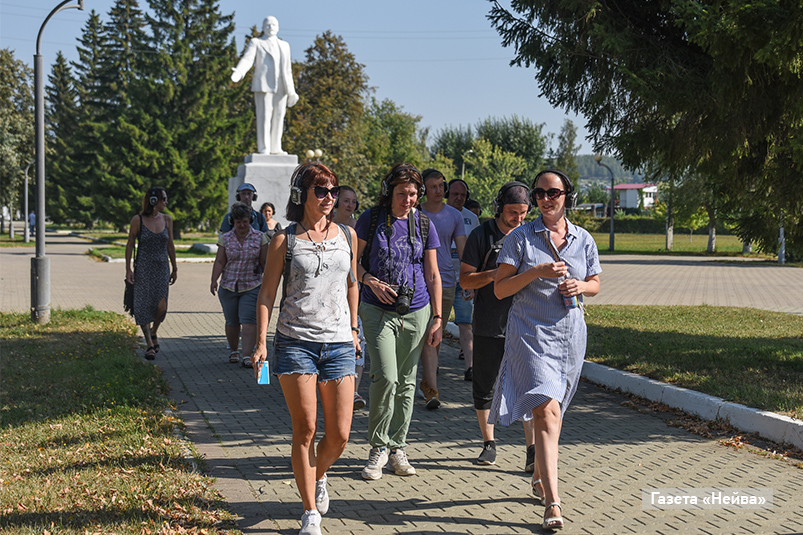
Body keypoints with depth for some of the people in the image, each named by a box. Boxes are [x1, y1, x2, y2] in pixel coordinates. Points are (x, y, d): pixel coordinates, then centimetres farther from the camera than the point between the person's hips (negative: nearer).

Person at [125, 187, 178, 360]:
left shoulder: (167, 219, 5)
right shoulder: (138, 220, -5)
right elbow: (130, 245, 1)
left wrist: (175, 268, 14)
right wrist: (128, 269, -4)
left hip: (162, 268, 2)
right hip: (143, 268, -2)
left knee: (161, 306, -10)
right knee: (143, 306, -6)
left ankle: (153, 332, 19)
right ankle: (149, 344, 4)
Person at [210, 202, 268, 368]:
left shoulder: (259, 237, 2)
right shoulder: (225, 238, 4)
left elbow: (264, 261, 4)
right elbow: (220, 261, 2)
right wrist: (214, 280, -11)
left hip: (252, 286, -1)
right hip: (228, 286, 2)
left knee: (249, 320, -13)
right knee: (232, 322, 8)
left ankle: (247, 356, -14)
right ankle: (233, 351, 29)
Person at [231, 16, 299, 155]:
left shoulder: (284, 45, 23)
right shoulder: (256, 43, 10)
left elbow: (288, 70, 21)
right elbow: (247, 59, -6)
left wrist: (291, 91, 16)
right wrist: (238, 72, -27)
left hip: (281, 87, 4)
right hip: (263, 85, -4)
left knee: (279, 117, 2)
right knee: (264, 117, -9)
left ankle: (275, 148, 8)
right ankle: (263, 149, -10)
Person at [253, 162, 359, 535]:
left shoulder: (347, 236, 9)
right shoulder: (285, 240, 0)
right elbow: (267, 292, 1)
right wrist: (261, 342, -6)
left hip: (339, 344, 3)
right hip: (296, 341, -3)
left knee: (339, 435, 2)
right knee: (305, 430, -2)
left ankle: (319, 477, 35)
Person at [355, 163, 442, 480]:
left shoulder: (423, 224, 6)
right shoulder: (371, 219, -1)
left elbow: (432, 275, 10)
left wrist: (437, 318, 6)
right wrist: (371, 281, -13)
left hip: (416, 311, 3)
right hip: (378, 311, -3)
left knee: (406, 383, 7)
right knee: (385, 378, -14)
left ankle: (397, 448, 18)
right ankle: (378, 448, 1)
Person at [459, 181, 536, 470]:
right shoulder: (481, 236, 0)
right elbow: (465, 279, -1)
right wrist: (493, 275, -19)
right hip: (488, 326, -1)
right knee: (484, 387, 8)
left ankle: (532, 449, -6)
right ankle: (489, 444, 23)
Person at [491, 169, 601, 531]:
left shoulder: (583, 240, 7)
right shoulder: (521, 237, -3)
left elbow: (595, 284, 18)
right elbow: (500, 289, -5)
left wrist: (580, 287, -5)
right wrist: (537, 272, -18)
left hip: (570, 334, 4)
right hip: (530, 333, -4)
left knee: (551, 412, 16)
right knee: (547, 412, -17)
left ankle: (540, 478, 39)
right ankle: (552, 504, -21)